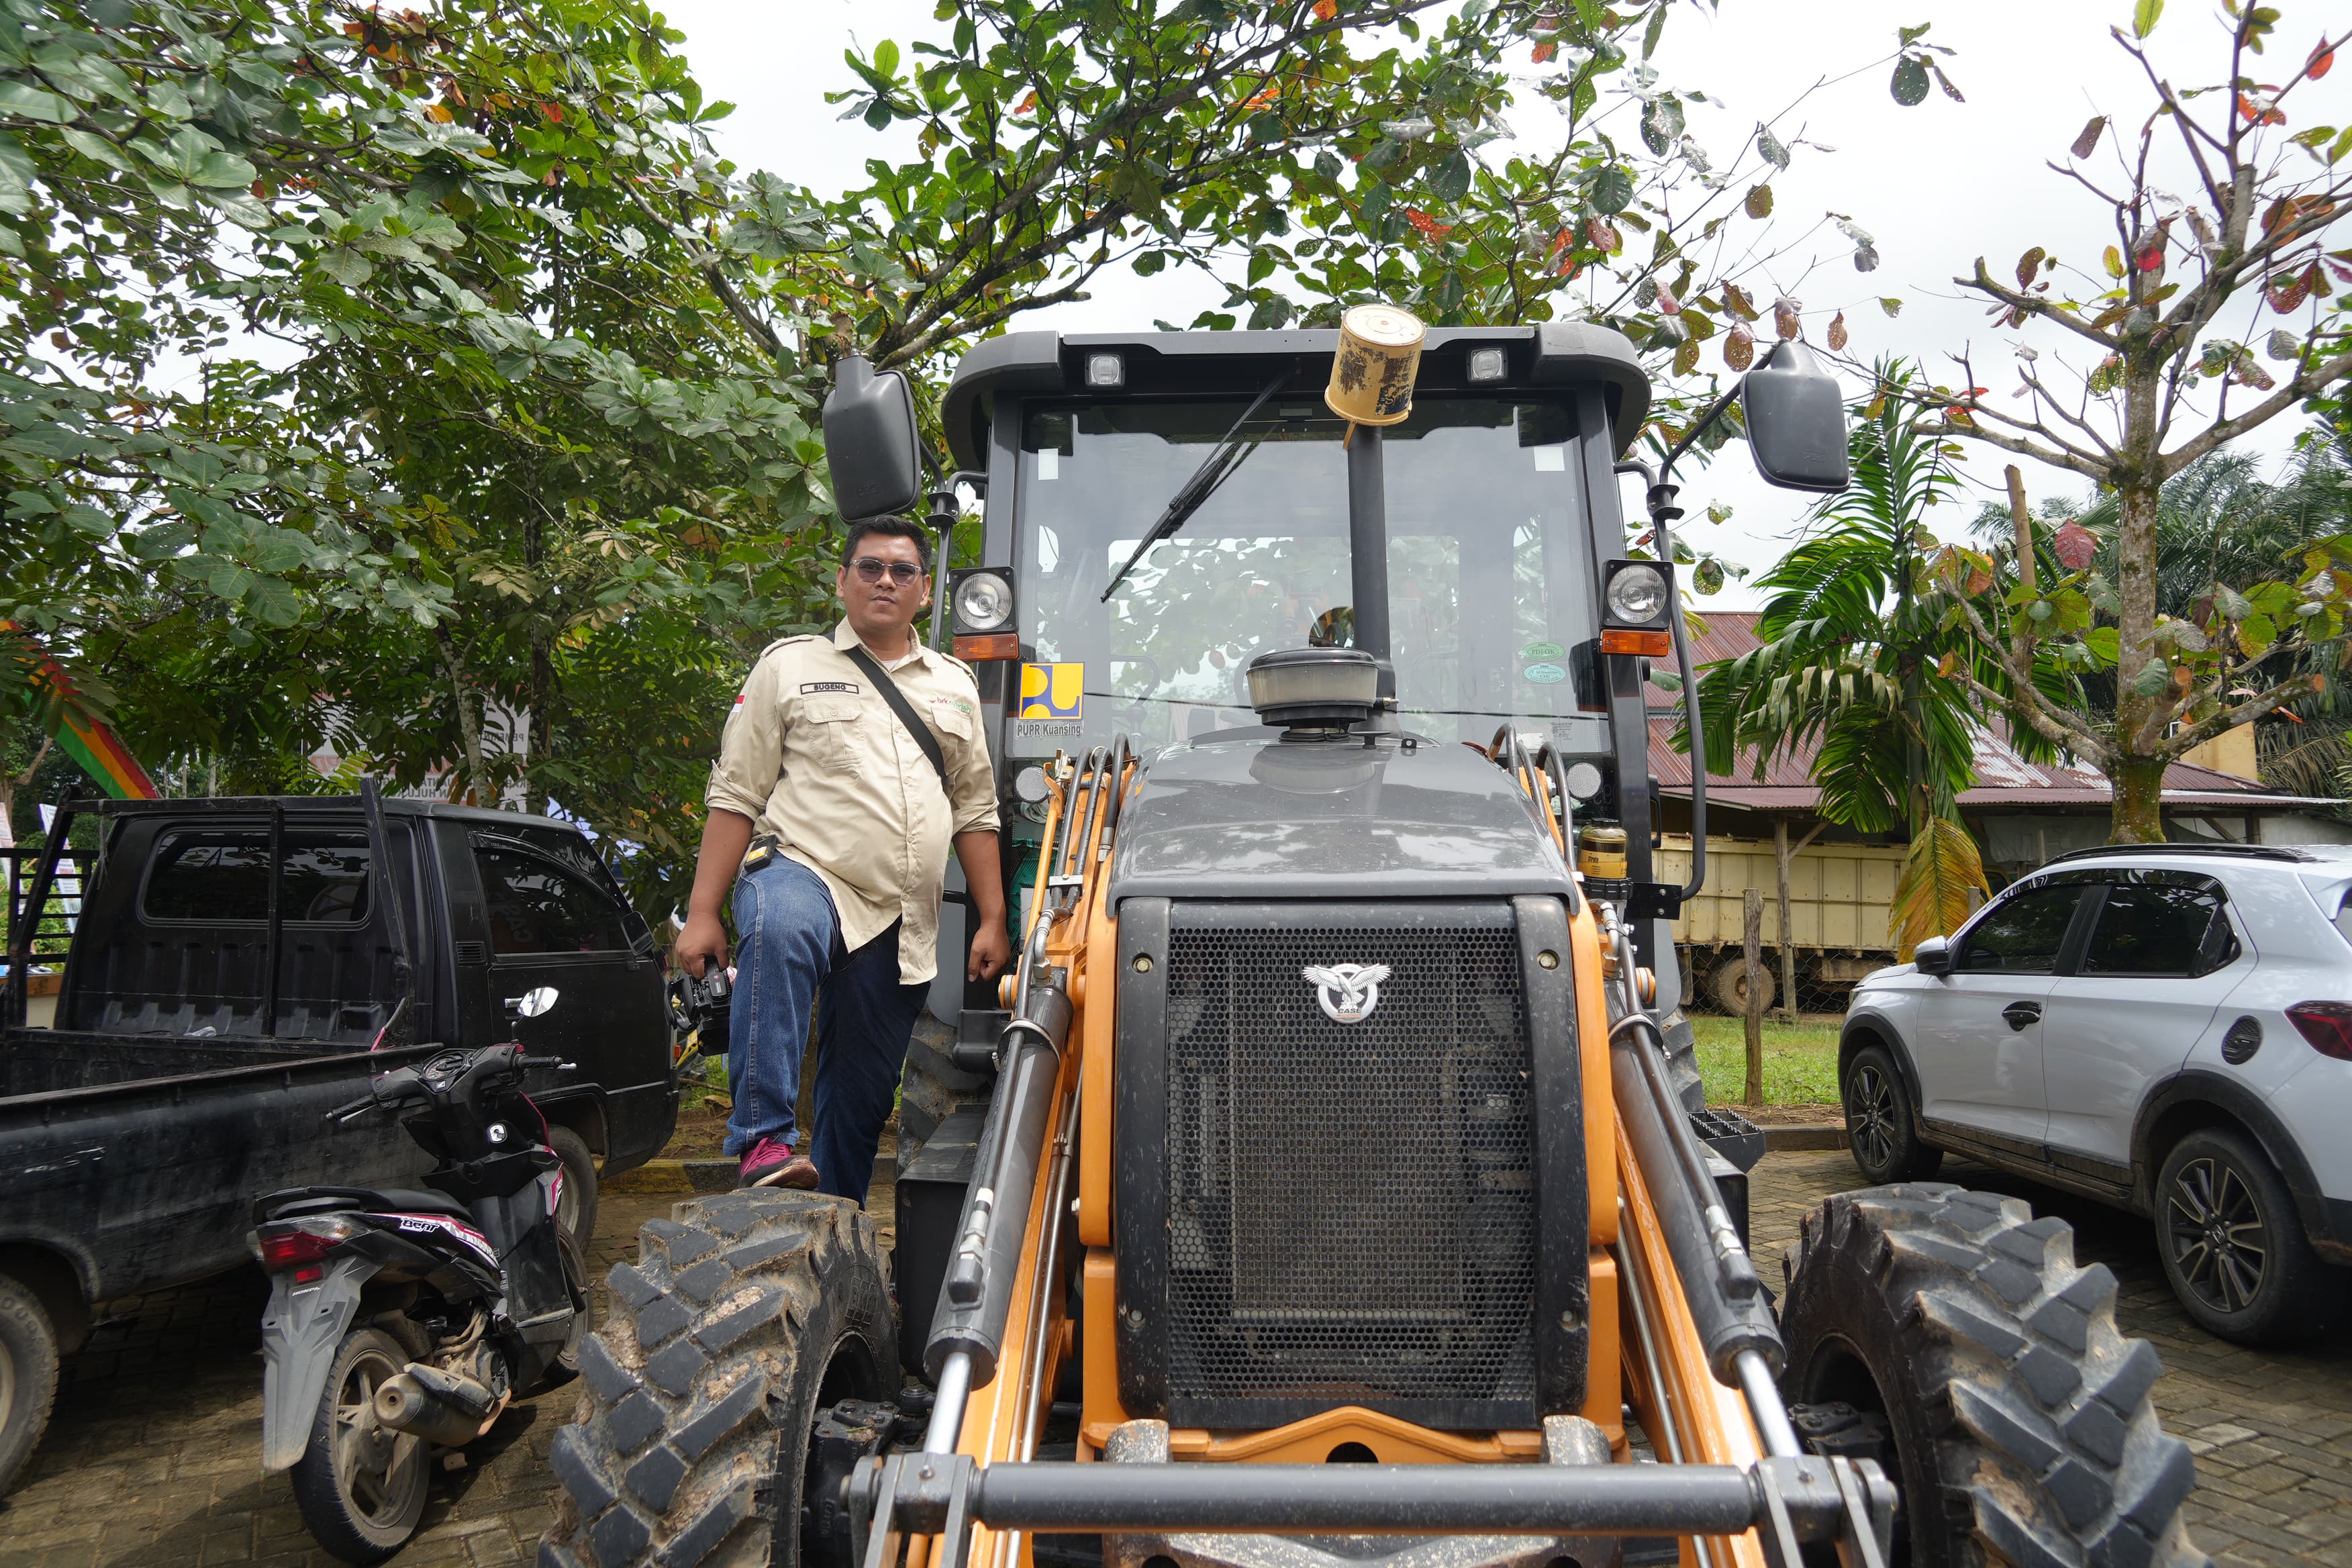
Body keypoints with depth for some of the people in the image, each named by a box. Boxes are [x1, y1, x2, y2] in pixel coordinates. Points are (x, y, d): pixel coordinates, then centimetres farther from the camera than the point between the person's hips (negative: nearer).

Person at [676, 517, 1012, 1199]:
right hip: (802, 870, -4)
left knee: (862, 1099, 7)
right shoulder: (790, 665, 7)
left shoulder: (955, 685, 18)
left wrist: (993, 921, 10)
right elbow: (735, 797, 3)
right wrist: (702, 912, -6)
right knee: (781, 934, -39)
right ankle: (765, 1140, -37)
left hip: (899, 925, 4)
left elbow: (975, 813, 19)